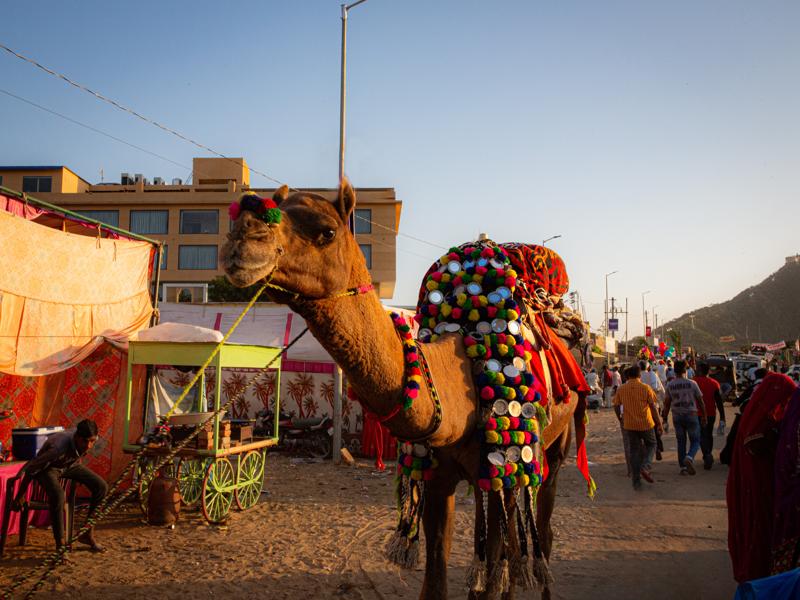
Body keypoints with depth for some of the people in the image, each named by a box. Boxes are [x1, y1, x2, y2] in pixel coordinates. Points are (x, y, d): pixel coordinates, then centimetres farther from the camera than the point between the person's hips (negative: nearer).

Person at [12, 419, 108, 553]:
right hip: (48, 467, -5)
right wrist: (20, 496, -15)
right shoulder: (59, 447, -41)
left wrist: (82, 476, 18)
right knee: (57, 494, -35)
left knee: (101, 487, -12)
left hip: (70, 464, 5)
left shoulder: (91, 438, -24)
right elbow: (31, 469, -28)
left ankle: (88, 534, 1)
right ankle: (60, 543, -22)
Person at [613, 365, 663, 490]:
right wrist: (658, 422, 5)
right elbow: (653, 407, -5)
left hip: (629, 425, 2)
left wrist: (621, 420, 18)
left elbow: (616, 407, 2)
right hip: (646, 423, -2)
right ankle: (645, 467, -4)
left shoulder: (621, 389, 0)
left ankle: (636, 482, 10)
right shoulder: (645, 388, -6)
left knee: (634, 451, 11)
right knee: (651, 445, 20)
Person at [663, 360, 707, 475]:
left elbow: (667, 403, 2)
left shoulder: (670, 385, -1)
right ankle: (689, 457, -20)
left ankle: (683, 467, 11)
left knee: (681, 441, 12)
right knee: (695, 441, 7)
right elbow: (700, 401, 0)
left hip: (677, 416, 2)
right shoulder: (692, 384, -6)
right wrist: (704, 417, 10)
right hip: (691, 415, -2)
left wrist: (665, 418, 11)